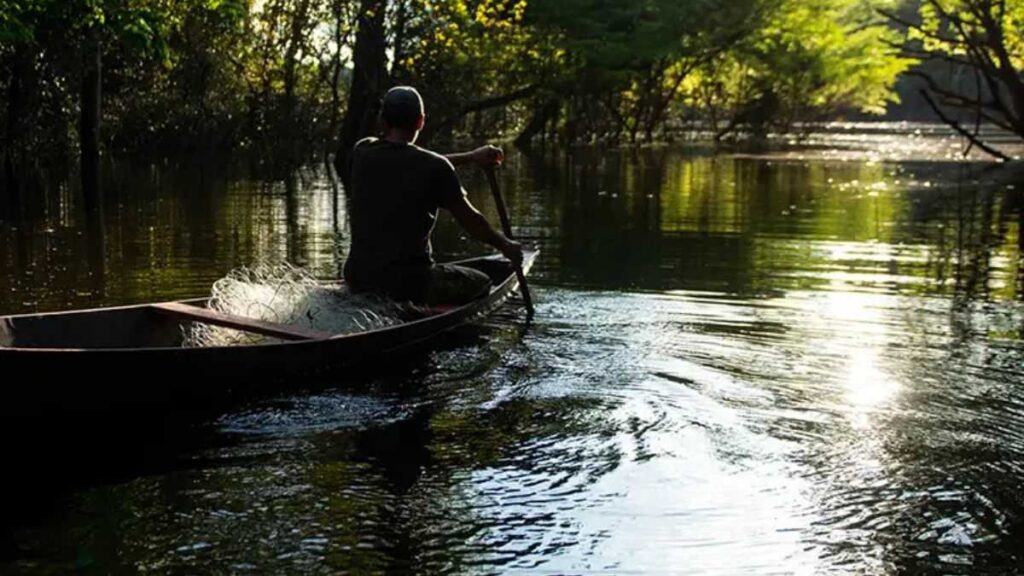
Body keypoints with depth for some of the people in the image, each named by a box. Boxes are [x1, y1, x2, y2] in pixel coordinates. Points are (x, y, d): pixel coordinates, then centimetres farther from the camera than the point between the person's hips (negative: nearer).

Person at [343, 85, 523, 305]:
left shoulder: (362, 152, 1)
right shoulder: (434, 168, -13)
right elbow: (470, 220, -1)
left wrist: (470, 157, 25)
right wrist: (506, 246, 17)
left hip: (357, 277, 6)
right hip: (409, 284, -6)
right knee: (482, 283, 17)